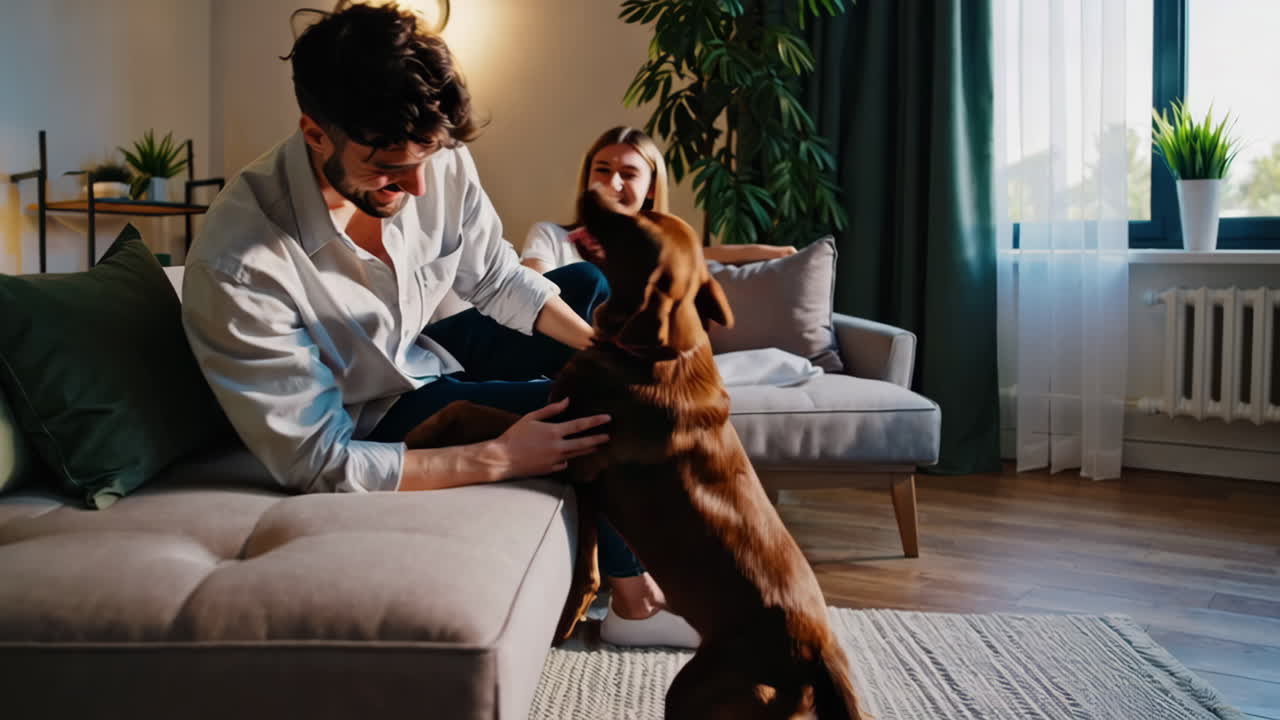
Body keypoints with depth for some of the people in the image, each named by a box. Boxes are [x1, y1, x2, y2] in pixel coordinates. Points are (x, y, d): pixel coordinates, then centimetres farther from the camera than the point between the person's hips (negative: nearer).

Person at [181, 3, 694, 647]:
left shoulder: (435, 161, -21)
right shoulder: (236, 267, -35)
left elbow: (496, 280, -2)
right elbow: (316, 465, -29)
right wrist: (497, 458, -31)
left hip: (427, 357, 7)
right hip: (375, 422, -6)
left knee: (588, 285, 8)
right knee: (598, 409, -17)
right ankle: (635, 594, 12)